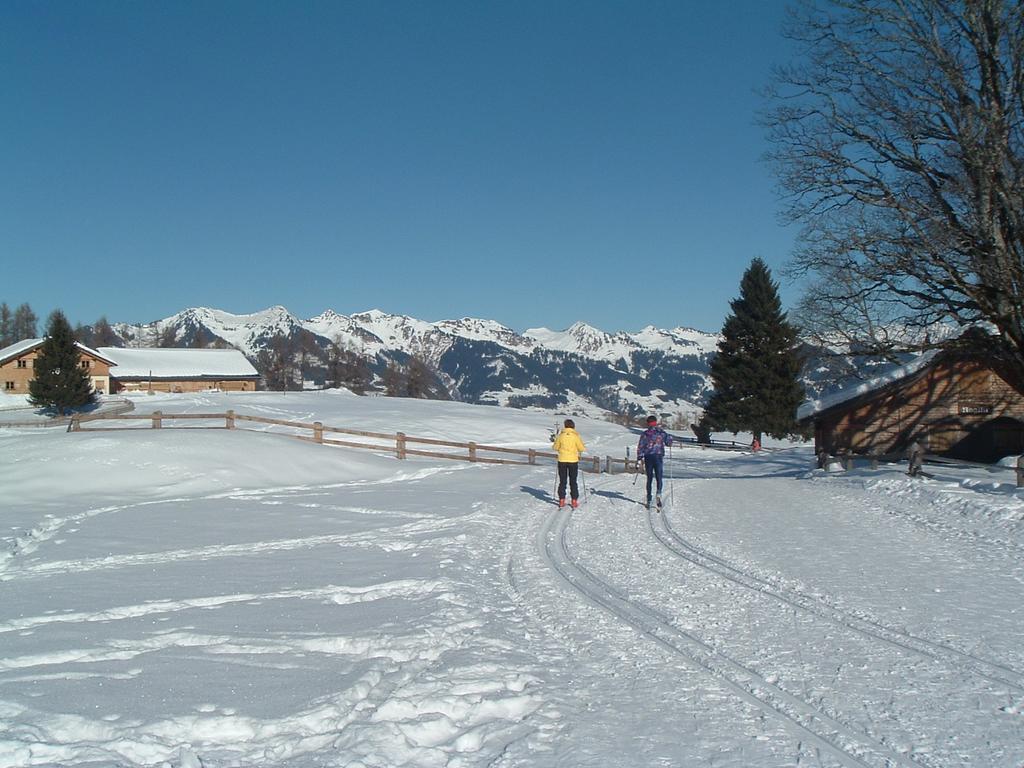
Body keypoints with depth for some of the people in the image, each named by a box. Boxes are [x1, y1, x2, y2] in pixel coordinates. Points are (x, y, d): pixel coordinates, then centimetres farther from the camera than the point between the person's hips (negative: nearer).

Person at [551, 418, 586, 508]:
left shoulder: (561, 435, -5)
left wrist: (555, 441, 22)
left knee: (562, 481, 9)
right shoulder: (576, 436, -7)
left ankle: (561, 500, 7)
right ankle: (574, 501, 4)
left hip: (562, 461, 1)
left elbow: (555, 447, 2)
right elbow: (581, 448, -6)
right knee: (573, 482, 8)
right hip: (573, 461, -1)